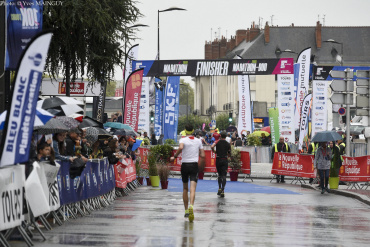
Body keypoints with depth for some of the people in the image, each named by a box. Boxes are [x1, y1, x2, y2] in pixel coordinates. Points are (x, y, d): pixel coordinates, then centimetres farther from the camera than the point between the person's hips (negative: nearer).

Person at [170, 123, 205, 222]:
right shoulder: (198, 141, 7)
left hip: (185, 165, 0)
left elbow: (180, 148, -26)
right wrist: (200, 165, 22)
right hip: (194, 165, 0)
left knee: (185, 188, 15)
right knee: (192, 189, -10)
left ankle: (186, 210, 21)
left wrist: (174, 157, -14)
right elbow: (203, 156, 6)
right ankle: (191, 206, -35)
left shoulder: (183, 140, -3)